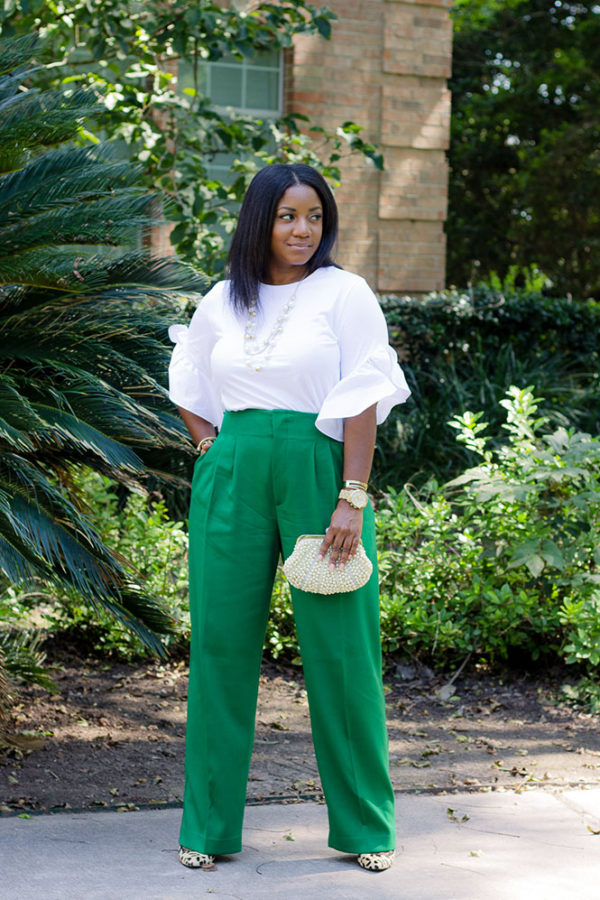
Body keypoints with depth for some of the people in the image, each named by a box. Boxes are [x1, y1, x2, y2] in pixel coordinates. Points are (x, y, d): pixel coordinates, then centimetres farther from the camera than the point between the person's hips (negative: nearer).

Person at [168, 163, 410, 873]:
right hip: (232, 474, 3)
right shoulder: (221, 302, 12)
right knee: (220, 640, 3)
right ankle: (208, 825, 12)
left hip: (317, 468, -3)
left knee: (339, 646, -1)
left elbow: (363, 401, -6)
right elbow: (187, 387, 27)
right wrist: (209, 444, 10)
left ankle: (365, 826, 11)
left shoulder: (344, 293, 0)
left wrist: (353, 499, -14)